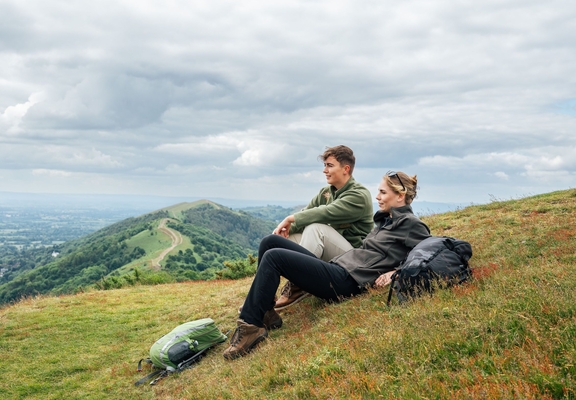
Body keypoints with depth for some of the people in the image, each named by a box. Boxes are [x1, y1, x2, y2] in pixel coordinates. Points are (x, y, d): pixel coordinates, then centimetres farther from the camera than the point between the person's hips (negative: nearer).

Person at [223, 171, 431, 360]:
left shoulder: (410, 224, -4)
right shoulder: (386, 220, 22)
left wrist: (397, 272, -15)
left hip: (347, 281, -10)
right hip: (337, 267, 10)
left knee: (273, 257, -21)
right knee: (270, 242, 1)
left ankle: (251, 326, -15)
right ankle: (266, 314, -3)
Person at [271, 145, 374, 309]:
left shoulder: (359, 195, -16)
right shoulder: (326, 192, 9)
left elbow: (326, 213, -28)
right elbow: (305, 212, 2)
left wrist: (290, 219, -23)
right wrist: (287, 227, -19)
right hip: (329, 253, 8)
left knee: (315, 228, -32)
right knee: (283, 237, -7)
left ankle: (297, 285, -31)